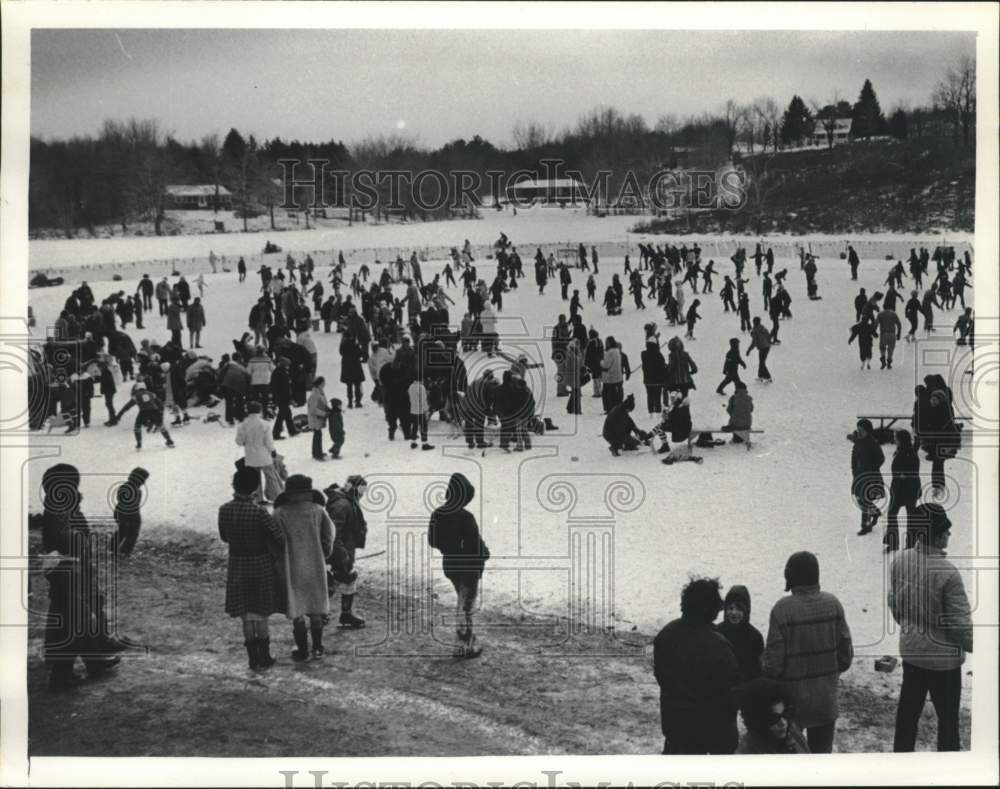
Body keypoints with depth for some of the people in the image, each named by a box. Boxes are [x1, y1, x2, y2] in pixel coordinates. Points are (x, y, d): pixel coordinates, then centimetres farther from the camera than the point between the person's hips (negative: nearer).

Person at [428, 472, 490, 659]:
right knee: (466, 606, 6)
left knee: (463, 602, 24)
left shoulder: (438, 514, -4)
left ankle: (467, 638, 34)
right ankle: (463, 646, 12)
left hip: (449, 565, 7)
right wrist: (485, 553, -1)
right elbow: (475, 543, -21)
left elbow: (432, 540, 3)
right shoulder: (465, 517, -25)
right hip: (469, 566, -7)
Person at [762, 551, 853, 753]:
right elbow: (846, 651, 2)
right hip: (826, 699, 4)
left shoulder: (783, 608, -18)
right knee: (822, 751, 15)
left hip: (792, 699, -3)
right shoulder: (833, 604, -5)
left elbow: (774, 659, -15)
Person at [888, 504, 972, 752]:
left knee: (908, 707, 21)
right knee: (947, 715, 12)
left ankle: (901, 751, 34)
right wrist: (973, 646, -2)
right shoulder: (947, 573, -27)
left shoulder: (900, 561, -8)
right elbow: (960, 622, -20)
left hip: (910, 650, 6)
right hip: (943, 656, -6)